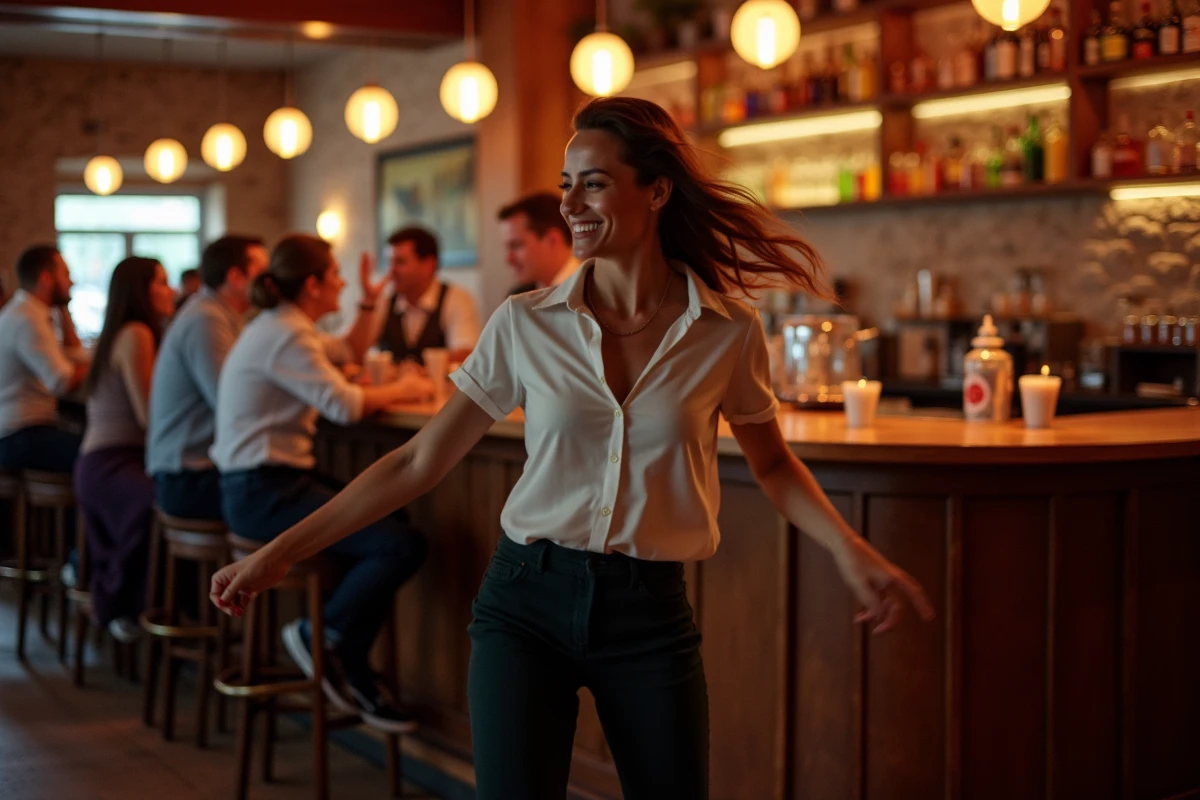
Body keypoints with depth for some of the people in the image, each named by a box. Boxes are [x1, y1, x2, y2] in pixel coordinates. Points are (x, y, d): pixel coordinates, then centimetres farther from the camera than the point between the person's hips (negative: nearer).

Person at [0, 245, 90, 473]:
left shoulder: (21, 313, 17)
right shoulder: (27, 319, -15)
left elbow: (72, 356, 18)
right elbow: (63, 382, -24)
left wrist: (62, 309, 14)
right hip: (22, 437, -11)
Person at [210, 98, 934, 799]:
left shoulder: (729, 333, -5)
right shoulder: (525, 325, -4)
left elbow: (772, 462, 12)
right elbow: (420, 462, -1)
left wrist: (851, 551, -4)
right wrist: (283, 552, -3)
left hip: (651, 614, 1)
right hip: (528, 600, 0)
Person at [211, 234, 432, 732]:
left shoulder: (282, 327, 18)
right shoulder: (286, 336, -15)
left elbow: (348, 353, 36)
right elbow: (345, 405, -23)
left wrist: (370, 302, 28)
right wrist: (401, 391, -8)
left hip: (263, 485, 11)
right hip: (263, 493, -11)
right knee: (403, 546, -20)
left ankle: (351, 671, 12)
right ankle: (317, 635, 0)